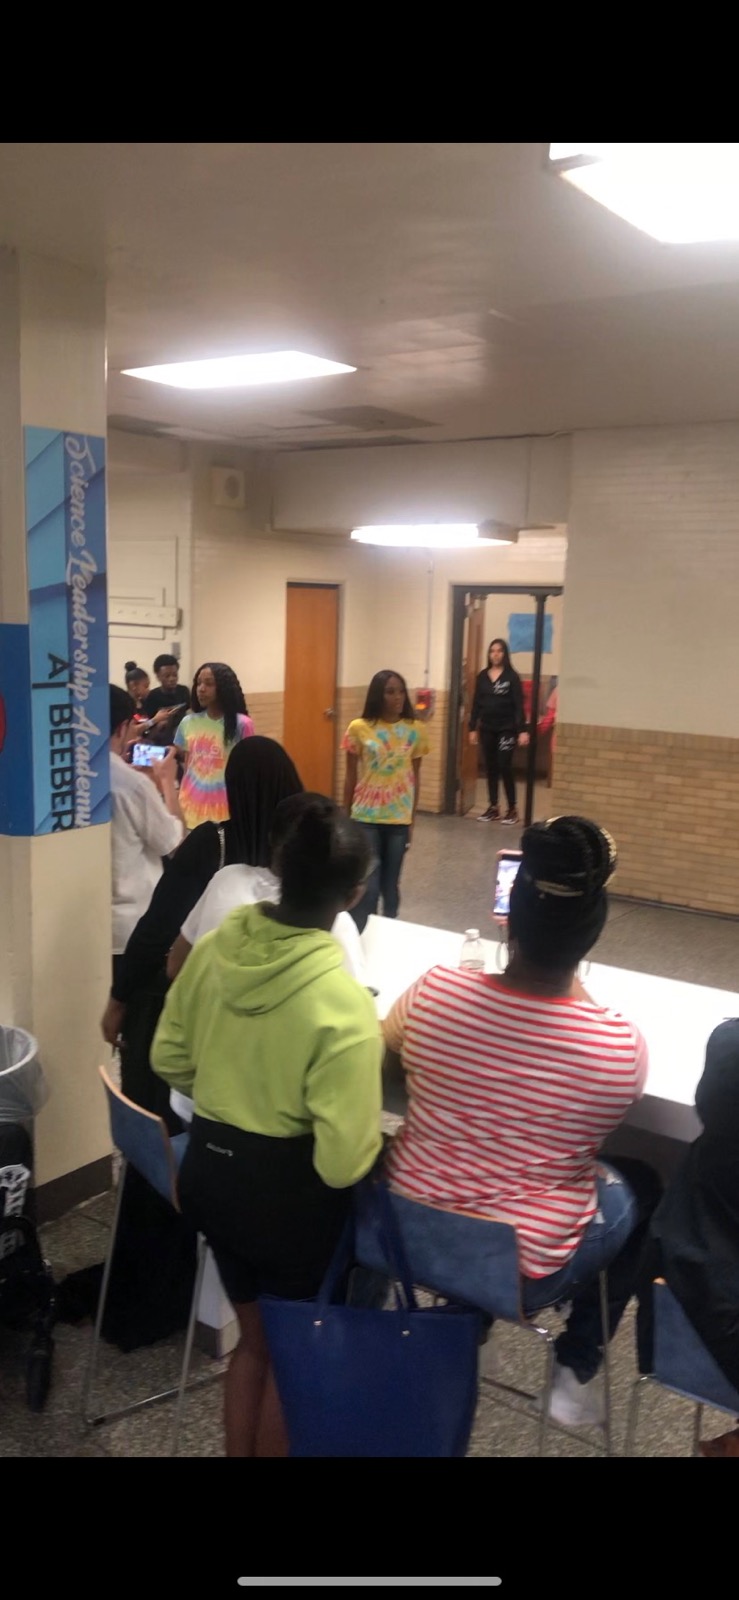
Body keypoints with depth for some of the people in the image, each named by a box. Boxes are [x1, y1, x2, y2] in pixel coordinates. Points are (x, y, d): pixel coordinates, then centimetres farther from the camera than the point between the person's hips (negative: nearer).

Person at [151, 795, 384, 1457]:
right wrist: (382, 1141, -4)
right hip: (290, 1193, -5)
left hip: (211, 1169, 5)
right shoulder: (343, 1004, -29)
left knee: (254, 1336, 29)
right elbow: (342, 1161, -25)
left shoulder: (215, 947, -11)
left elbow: (169, 1060, 3)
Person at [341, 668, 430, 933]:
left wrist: (412, 818, 6)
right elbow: (351, 777, 2)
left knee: (391, 884, 11)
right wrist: (346, 818, 5)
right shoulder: (358, 728, -5)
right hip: (366, 817, -2)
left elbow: (415, 776, 6)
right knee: (367, 886, -4)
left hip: (399, 818, 2)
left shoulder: (416, 730, 0)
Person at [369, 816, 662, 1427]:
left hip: (409, 1234, 3)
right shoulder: (622, 1044, -22)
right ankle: (577, 1370, 33)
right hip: (522, 1270, -2)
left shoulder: (433, 990, -17)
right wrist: (569, 981, 10)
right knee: (642, 1185, 25)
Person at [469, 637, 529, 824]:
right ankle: (493, 807, 15)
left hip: (506, 729, -4)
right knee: (490, 767, 7)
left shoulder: (512, 676, -5)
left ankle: (512, 809, 2)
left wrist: (522, 730, -15)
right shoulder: (482, 676, 7)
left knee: (504, 767, -7)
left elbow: (519, 705, -8)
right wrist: (473, 728, 6)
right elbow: (476, 703, 10)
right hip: (487, 729, 4)